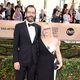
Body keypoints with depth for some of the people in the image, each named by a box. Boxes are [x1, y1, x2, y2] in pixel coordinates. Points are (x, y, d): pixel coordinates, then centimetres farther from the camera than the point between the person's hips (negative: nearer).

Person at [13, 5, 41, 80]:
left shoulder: (38, 27, 6)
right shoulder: (19, 26, -4)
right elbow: (15, 45, -6)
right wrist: (15, 61, -11)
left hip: (34, 60, 3)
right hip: (22, 60, -3)